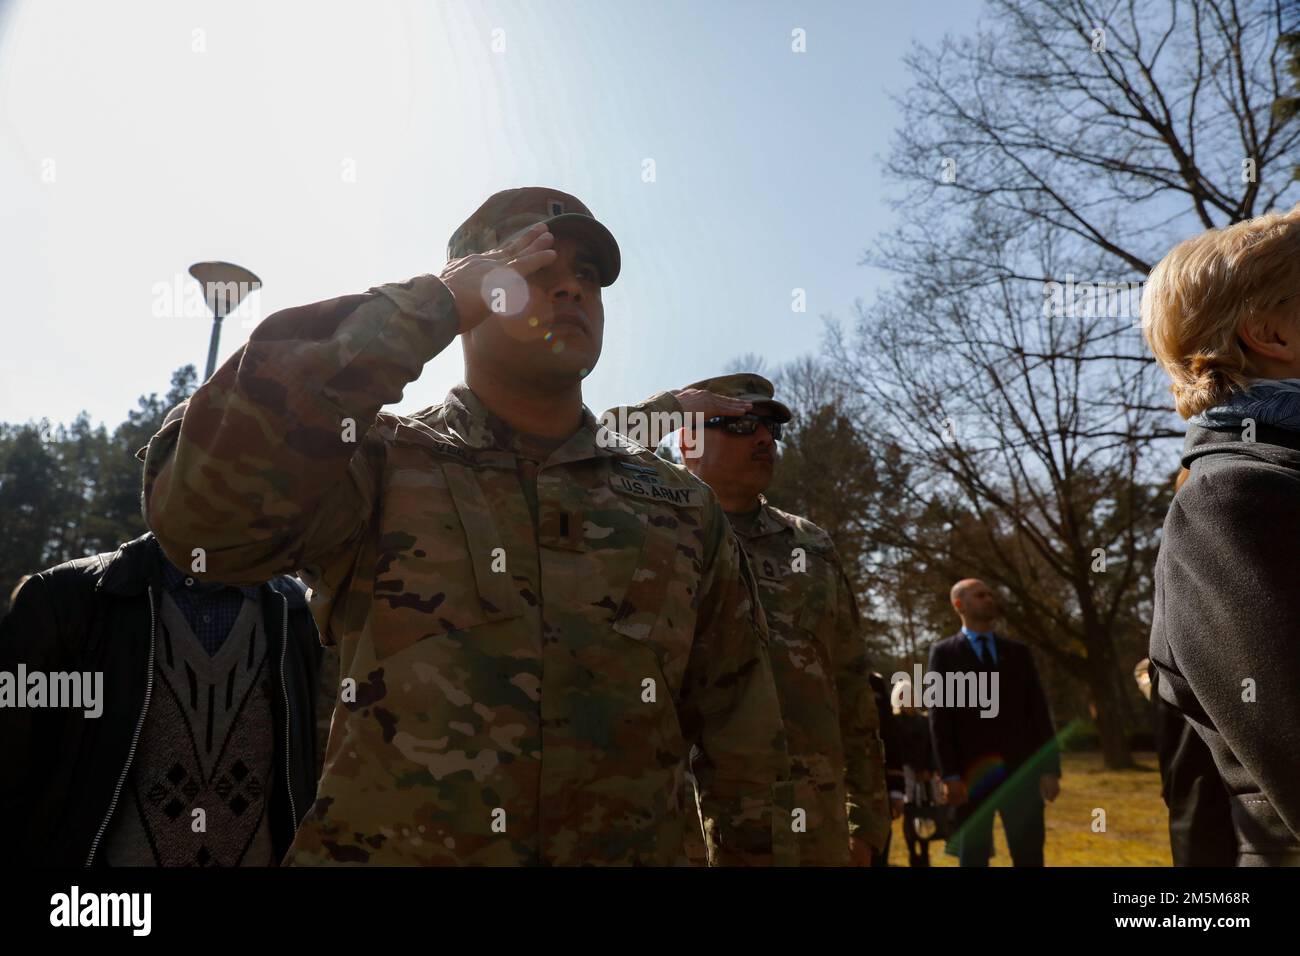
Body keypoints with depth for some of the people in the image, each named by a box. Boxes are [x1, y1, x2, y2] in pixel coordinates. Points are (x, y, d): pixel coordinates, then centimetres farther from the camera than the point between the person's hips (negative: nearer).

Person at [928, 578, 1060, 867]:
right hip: (971, 775, -2)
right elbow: (940, 717, -3)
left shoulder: (1018, 652, 14)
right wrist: (950, 775, -11)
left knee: (1030, 859, 4)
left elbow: (1039, 713, 10)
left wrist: (1050, 768, 0)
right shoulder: (944, 652, 4)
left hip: (1020, 771, 3)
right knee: (973, 860, 4)